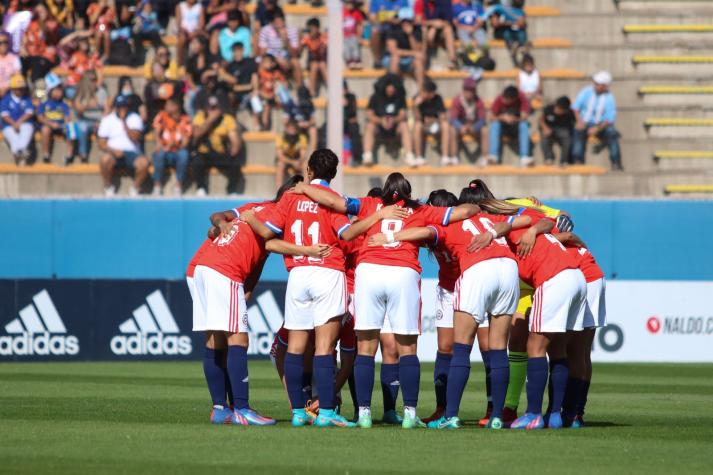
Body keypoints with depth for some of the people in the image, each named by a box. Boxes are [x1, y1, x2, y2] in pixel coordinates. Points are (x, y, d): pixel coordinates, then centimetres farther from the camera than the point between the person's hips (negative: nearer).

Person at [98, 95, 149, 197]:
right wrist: (113, 150, -15)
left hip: (132, 152, 0)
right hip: (114, 153, 0)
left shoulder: (134, 118, 6)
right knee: (104, 160, -35)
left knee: (144, 162, -32)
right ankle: (109, 187, -12)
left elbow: (134, 138, -10)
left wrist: (124, 122, -14)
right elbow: (102, 143, 3)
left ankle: (135, 189, -8)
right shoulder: (107, 120, 7)